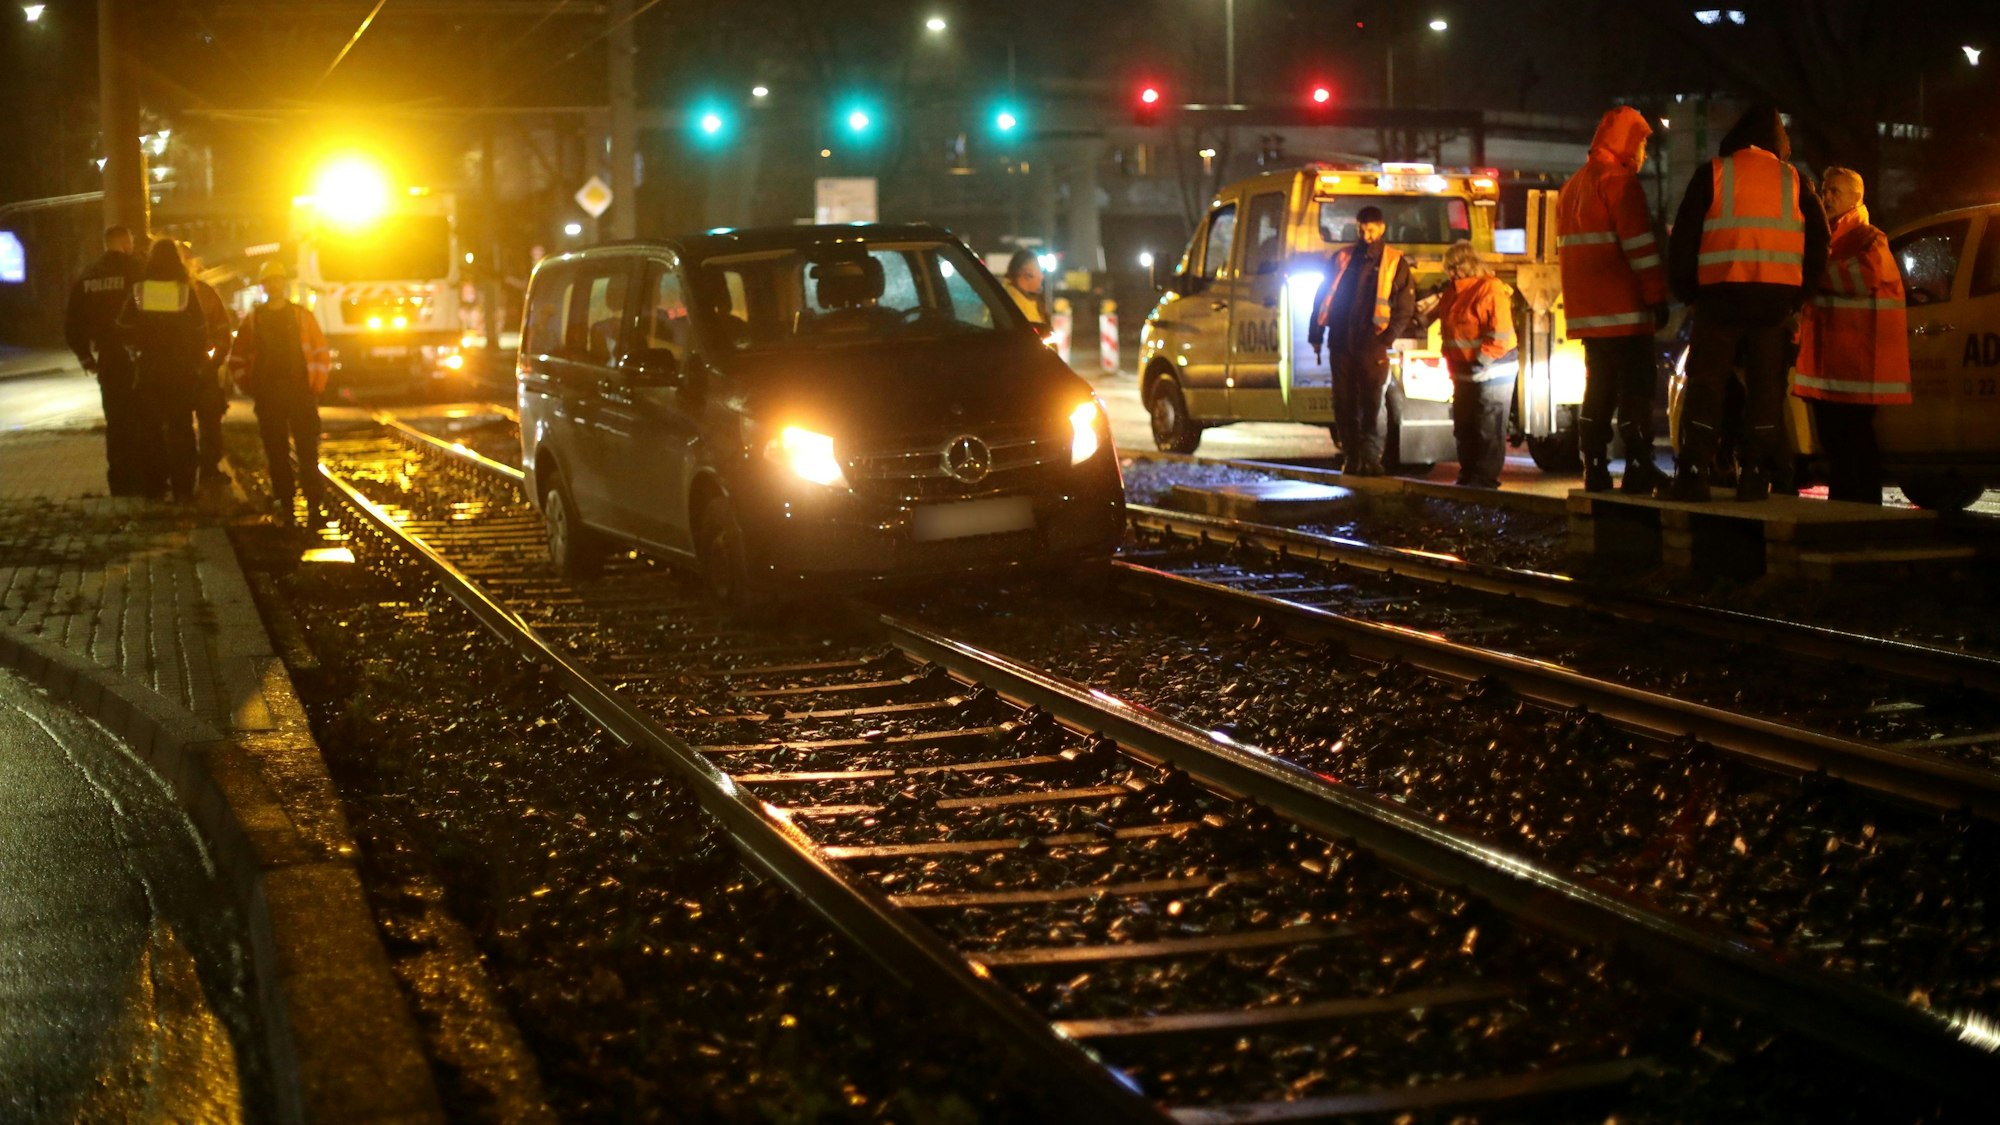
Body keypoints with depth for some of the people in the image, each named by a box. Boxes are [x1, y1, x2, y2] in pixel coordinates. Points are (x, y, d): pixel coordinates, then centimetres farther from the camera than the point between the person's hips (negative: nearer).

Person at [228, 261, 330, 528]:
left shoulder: (302, 316, 7)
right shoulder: (253, 320, 8)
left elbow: (322, 354, 8)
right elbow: (237, 360, 14)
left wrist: (316, 386, 0)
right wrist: (251, 389, 5)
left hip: (302, 395, -1)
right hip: (268, 400, 1)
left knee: (308, 453, -6)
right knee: (276, 454, 1)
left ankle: (313, 505, -5)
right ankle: (284, 505, 7)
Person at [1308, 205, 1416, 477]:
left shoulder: (1395, 263, 3)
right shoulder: (1342, 258, 12)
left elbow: (1405, 308, 1)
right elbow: (1322, 297, 14)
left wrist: (1387, 338, -11)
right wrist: (1316, 335, 8)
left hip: (1371, 345, -3)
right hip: (1341, 342, 3)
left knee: (1372, 404, -6)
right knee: (1343, 404, 4)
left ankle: (1371, 458, -6)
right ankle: (1352, 457, 11)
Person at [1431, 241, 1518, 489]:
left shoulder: (1490, 289, -15)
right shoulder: (1453, 291, 10)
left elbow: (1500, 335, -21)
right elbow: (1443, 321, 20)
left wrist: (1480, 362, -22)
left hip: (1492, 372, -9)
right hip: (1464, 373, 9)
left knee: (1488, 430, -4)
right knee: (1463, 428, 14)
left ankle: (1484, 480, -1)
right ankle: (1467, 477, 22)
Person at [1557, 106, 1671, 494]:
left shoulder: (1573, 186, 20)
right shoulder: (1619, 181, -9)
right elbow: (1640, 244, -15)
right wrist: (1657, 297, -14)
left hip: (1587, 311, 9)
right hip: (1623, 309, -9)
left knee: (1599, 389, 11)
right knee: (1635, 389, -7)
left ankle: (1595, 472, 10)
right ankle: (1638, 471, -10)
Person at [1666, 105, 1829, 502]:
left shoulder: (1712, 175, 3)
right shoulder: (1793, 182, 10)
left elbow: (1684, 237, 2)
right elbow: (1818, 242, 11)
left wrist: (1683, 287, 11)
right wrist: (1799, 294, 17)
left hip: (1721, 294, -2)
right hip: (1776, 298, 2)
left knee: (1705, 384, 1)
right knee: (1765, 388, 6)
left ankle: (1693, 474, -6)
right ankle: (1755, 476, 2)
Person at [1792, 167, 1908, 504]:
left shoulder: (1870, 240, -3)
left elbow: (1864, 275, -22)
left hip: (1856, 359, -8)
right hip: (1827, 357, 8)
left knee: (1857, 437, -9)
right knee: (1833, 438, 10)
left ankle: (1865, 506, -7)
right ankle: (1840, 502, 16)